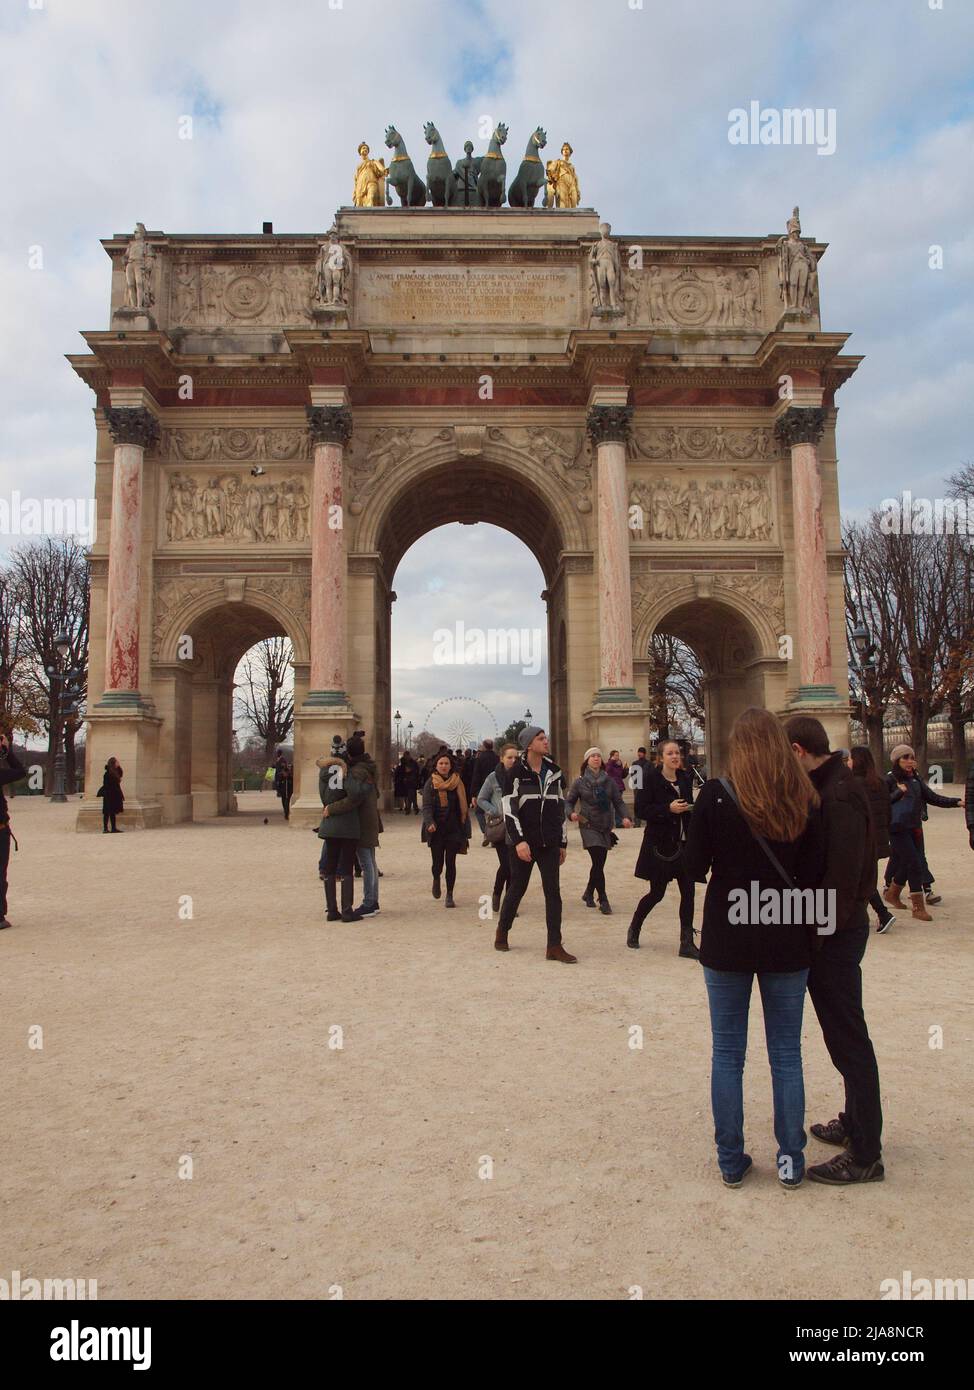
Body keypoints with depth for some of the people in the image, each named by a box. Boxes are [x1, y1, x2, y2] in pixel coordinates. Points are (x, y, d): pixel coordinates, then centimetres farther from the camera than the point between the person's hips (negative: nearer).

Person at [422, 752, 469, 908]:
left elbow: (463, 806, 3)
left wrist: (465, 829, 1)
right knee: (437, 863, 1)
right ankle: (436, 880, 36)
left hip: (453, 829, 1)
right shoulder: (430, 784, -1)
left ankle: (449, 895, 11)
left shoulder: (458, 783, 2)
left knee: (451, 862, -2)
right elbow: (426, 806, -8)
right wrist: (430, 823, -25)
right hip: (436, 829, 0)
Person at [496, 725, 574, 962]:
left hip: (549, 844, 4)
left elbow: (560, 809, 14)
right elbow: (509, 810, -11)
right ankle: (502, 933, 29)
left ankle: (554, 946, 0)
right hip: (523, 843, -4)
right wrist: (519, 841, -20)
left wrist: (563, 843, 13)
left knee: (553, 891, -2)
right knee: (517, 889, 7)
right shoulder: (515, 774, -6)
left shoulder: (554, 772, 9)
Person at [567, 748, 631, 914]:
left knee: (599, 863, 11)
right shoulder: (579, 782, -1)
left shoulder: (609, 781, 4)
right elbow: (569, 801, 4)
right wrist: (571, 813, -16)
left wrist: (625, 817, -14)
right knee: (598, 863, -12)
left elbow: (618, 801, 3)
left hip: (605, 827, 3)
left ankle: (588, 893, 34)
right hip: (589, 826, -3)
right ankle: (603, 901, -4)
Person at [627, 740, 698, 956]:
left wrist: (692, 808, -1)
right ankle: (634, 929, 29)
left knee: (688, 891, 1)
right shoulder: (652, 780, -10)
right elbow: (640, 810, -14)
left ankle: (687, 943, 9)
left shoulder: (685, 778, 7)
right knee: (656, 893, 4)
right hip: (660, 845, -5)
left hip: (683, 843, 5)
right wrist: (668, 809, -23)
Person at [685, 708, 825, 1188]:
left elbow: (695, 866, -8)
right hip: (786, 940, 2)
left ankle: (731, 1161, 20)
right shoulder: (804, 799, -6)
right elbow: (813, 873, -4)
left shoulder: (716, 794, -12)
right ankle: (791, 1161, 23)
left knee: (727, 1053, 11)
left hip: (727, 940, -1)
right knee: (786, 1053, 14)